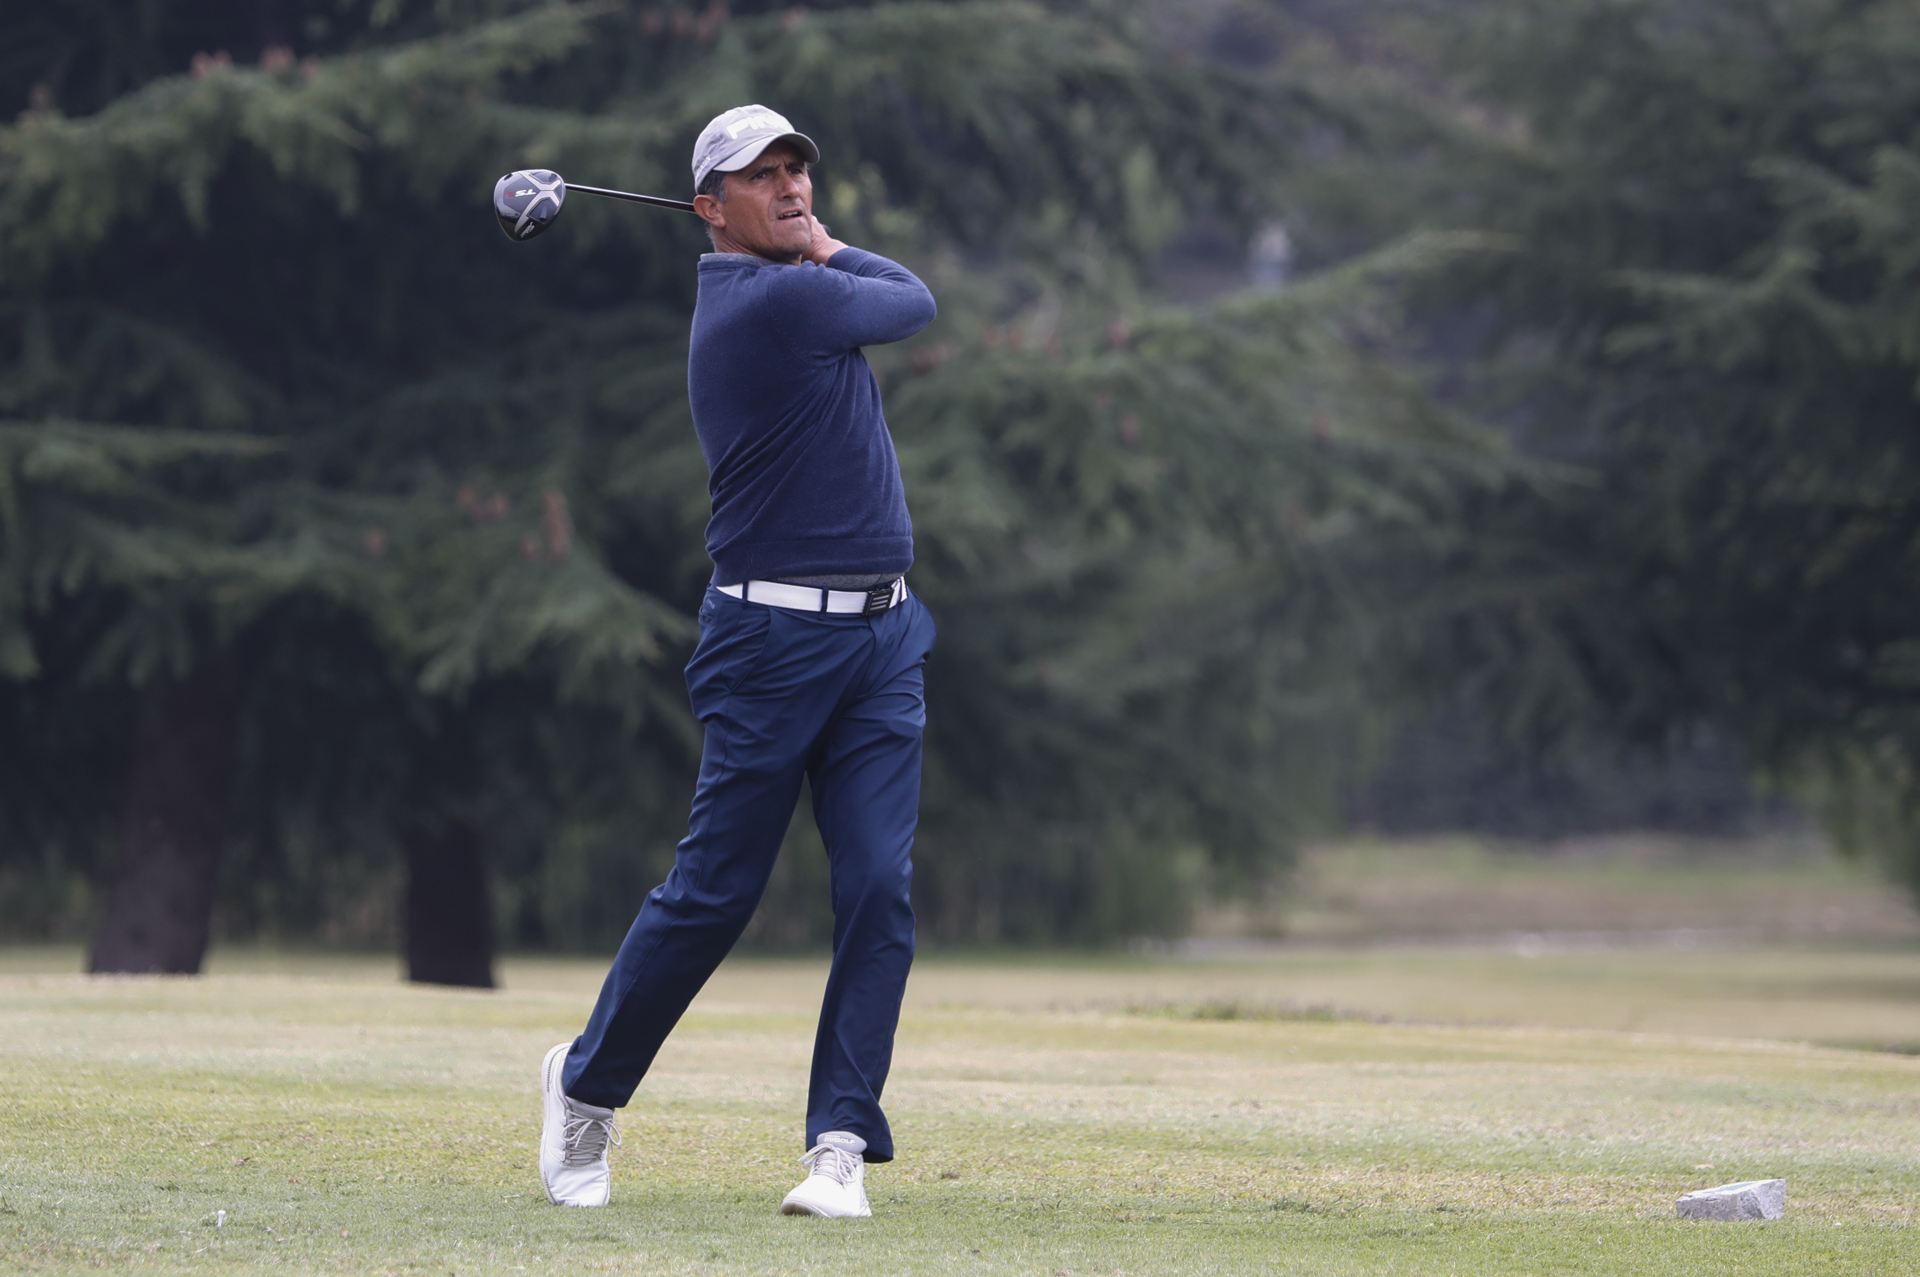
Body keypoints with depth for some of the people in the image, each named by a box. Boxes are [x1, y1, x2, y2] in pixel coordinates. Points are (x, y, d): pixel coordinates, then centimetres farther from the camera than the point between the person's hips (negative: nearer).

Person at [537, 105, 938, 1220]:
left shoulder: (787, 288, 12)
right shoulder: (778, 300, -14)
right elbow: (917, 303, 2)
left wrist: (818, 249, 16)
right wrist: (825, 250, 16)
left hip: (881, 635, 8)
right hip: (775, 636, -8)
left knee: (880, 889, -4)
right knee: (717, 891, 0)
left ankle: (842, 1141, -5)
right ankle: (590, 1084, 22)